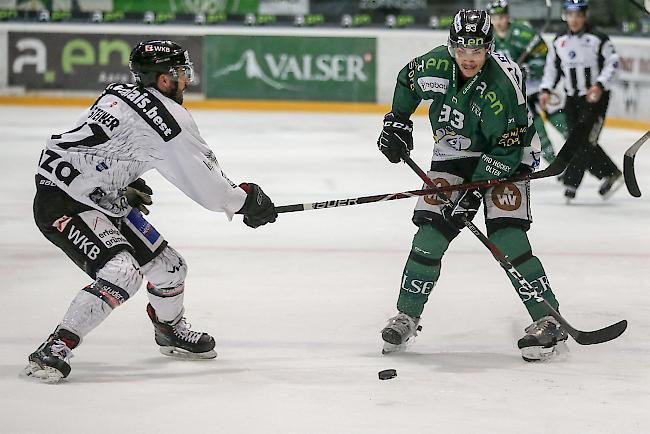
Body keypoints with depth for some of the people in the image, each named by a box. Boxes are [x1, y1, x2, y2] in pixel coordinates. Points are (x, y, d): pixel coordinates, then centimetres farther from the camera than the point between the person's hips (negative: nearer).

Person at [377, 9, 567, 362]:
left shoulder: (503, 86, -30)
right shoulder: (436, 65, -16)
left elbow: (507, 150, -25)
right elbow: (407, 81, 9)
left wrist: (474, 189, -26)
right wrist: (397, 122, 7)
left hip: (504, 157, -4)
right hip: (452, 154, 4)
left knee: (507, 239, -18)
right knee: (430, 233, -5)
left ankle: (547, 322, -13)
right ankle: (406, 317, 8)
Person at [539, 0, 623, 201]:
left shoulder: (597, 39, -8)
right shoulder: (558, 42, 8)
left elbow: (612, 63, -9)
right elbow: (552, 67, 15)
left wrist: (600, 85, -21)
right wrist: (546, 90, 2)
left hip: (595, 97, -5)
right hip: (572, 99, 5)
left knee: (582, 139, -16)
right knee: (585, 144, 2)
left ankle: (570, 183, -10)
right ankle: (611, 175, 16)